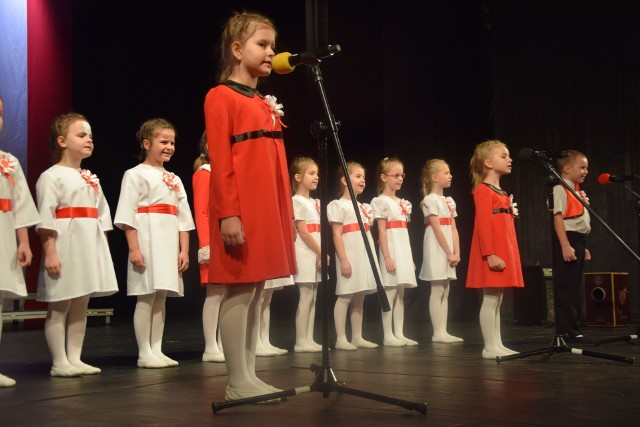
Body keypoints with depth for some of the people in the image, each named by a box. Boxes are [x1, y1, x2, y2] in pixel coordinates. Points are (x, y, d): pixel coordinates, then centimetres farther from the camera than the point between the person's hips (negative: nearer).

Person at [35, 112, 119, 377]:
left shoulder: (91, 180, 18)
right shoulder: (52, 177, -8)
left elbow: (102, 216, 18)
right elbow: (45, 219, -14)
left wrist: (104, 252, 13)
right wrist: (49, 253, -20)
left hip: (90, 250, 8)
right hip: (65, 249, -8)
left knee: (81, 306, 11)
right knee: (59, 308, -1)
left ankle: (74, 359, 18)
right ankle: (59, 363, 4)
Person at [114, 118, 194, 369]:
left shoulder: (174, 180, 17)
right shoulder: (136, 175, -3)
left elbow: (183, 218, 15)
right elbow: (127, 216, -9)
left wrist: (184, 250, 7)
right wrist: (134, 249, -17)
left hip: (169, 246, 7)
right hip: (147, 244, -7)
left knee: (161, 298, 9)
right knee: (146, 298, -4)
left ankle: (156, 350, 15)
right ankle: (144, 353, 1)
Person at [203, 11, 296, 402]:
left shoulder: (268, 104, 19)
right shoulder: (222, 96, -5)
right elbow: (220, 161, -12)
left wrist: (287, 212, 15)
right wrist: (228, 213, -19)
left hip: (269, 207, 8)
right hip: (240, 209, -8)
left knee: (257, 289, 9)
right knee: (239, 291, -5)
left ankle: (250, 376, 15)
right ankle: (238, 382, 0)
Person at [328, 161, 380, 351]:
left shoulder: (365, 207, 19)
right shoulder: (338, 205, -4)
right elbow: (337, 235, -10)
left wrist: (373, 258, 13)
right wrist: (343, 259, -18)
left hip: (365, 257, 8)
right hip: (350, 258, -8)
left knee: (360, 298, 10)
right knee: (345, 297, -6)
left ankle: (357, 337, 15)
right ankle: (341, 339, -3)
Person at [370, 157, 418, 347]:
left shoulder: (403, 203, 15)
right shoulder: (381, 201, -7)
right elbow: (382, 231, -12)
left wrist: (410, 258, 14)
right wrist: (387, 257, -18)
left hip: (404, 251, 8)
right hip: (391, 251, -8)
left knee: (401, 294, 8)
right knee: (390, 294, -5)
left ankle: (399, 334, 11)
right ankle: (388, 336, -1)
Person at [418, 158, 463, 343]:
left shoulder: (449, 201, 15)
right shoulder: (430, 200, -9)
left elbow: (453, 229, 11)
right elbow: (437, 229, -14)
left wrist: (456, 252, 1)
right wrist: (449, 253, -15)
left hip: (448, 249, 8)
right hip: (436, 249, -8)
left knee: (445, 291, 7)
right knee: (437, 291, -6)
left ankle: (443, 332, 9)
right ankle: (438, 332, -3)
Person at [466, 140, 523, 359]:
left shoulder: (502, 193, 19)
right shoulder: (483, 190, -9)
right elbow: (483, 224, -16)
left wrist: (509, 254, 17)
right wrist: (490, 254, -23)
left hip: (504, 252, 9)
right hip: (493, 254, -9)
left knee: (497, 300, 10)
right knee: (490, 300, -6)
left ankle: (497, 345, 14)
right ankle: (490, 347, -3)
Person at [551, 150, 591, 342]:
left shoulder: (578, 192, 19)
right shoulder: (560, 190, -9)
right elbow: (558, 218, -18)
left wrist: (583, 246, 20)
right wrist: (565, 246, -24)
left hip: (578, 241, 10)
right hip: (567, 240, -10)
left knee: (574, 287, 11)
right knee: (566, 286, -8)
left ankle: (573, 329, 16)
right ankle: (567, 331, -6)